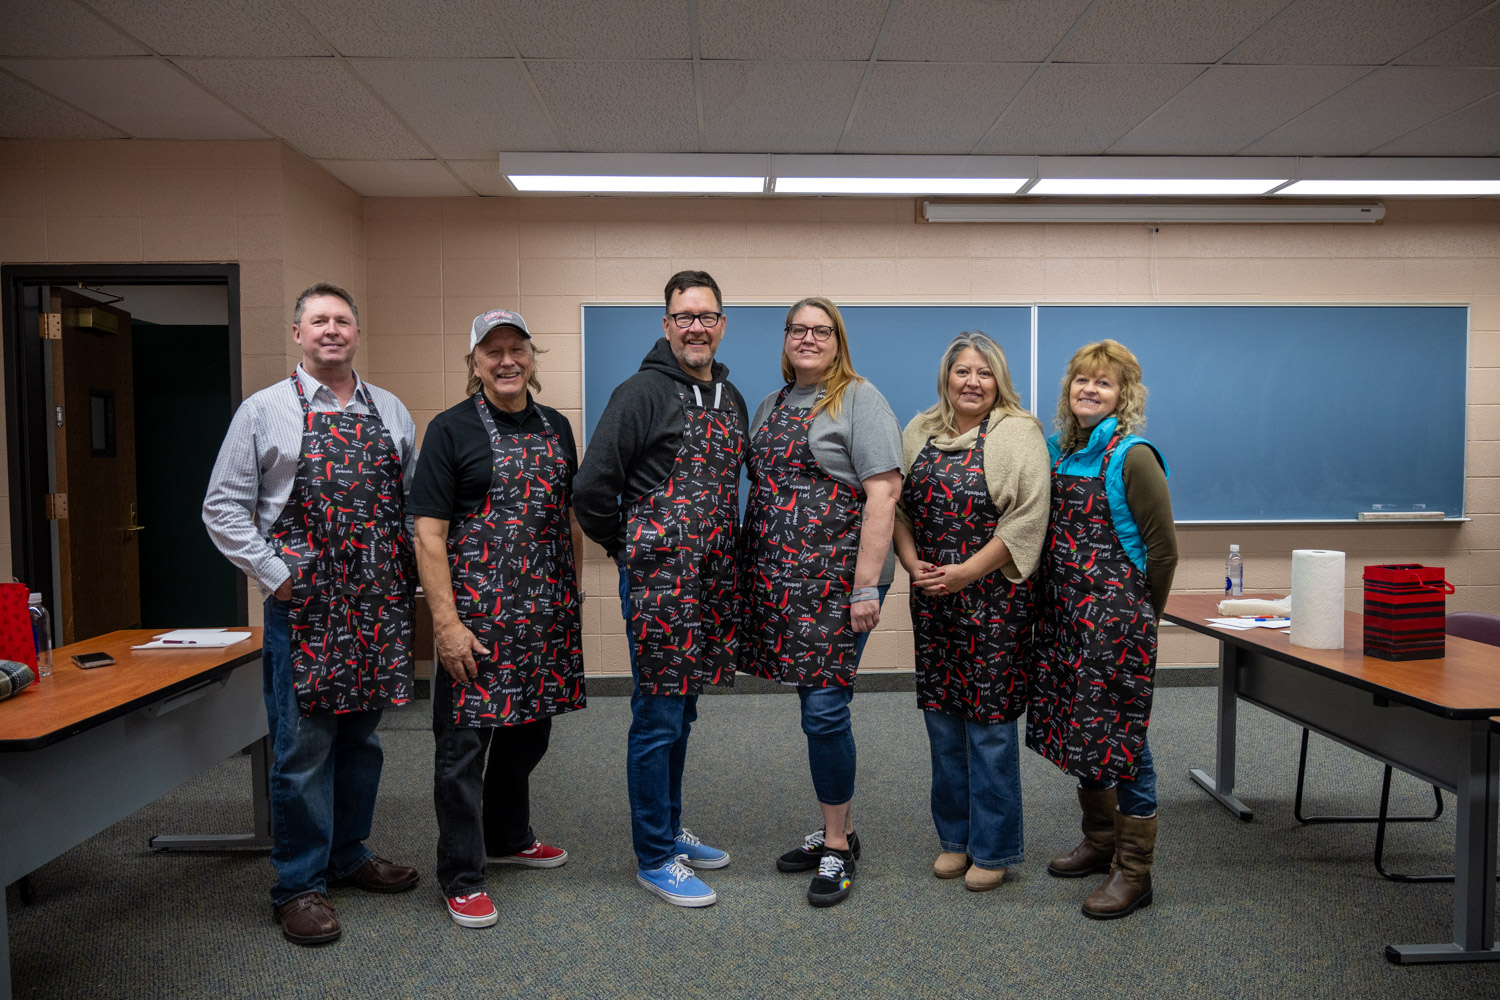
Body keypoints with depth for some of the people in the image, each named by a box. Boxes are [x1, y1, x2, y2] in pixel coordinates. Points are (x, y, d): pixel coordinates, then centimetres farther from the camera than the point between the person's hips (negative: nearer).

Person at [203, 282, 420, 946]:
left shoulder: (391, 412, 11)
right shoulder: (264, 411, 0)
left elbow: (415, 499, 15)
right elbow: (223, 507, 0)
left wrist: (414, 570, 4)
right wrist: (275, 574, -9)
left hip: (380, 604, 4)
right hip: (304, 604, -4)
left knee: (361, 737, 15)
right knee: (304, 747, 0)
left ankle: (348, 856, 32)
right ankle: (300, 885, 15)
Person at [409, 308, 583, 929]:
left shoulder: (555, 428, 11)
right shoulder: (451, 429, -5)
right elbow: (429, 532, -10)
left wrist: (570, 599, 12)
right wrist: (446, 621, -16)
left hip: (545, 612, 6)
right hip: (476, 613, -5)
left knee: (528, 729, 17)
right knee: (465, 739, 1)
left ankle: (508, 837, 38)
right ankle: (462, 877, 15)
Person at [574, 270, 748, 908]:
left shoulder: (731, 400, 14)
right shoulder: (642, 392, -10)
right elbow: (593, 485, -12)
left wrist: (719, 554, 16)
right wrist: (625, 547, -2)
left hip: (709, 579, 7)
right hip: (657, 577, -7)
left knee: (680, 711, 17)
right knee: (658, 717, 0)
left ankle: (670, 831, 32)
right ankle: (655, 857, 14)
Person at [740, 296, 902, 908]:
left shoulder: (859, 400, -4)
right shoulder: (771, 406, 18)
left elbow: (883, 493, -12)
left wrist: (867, 586, -18)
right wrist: (752, 575, 14)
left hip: (837, 579, -6)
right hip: (783, 582, 6)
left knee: (824, 708, -5)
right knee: (815, 704, 13)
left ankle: (837, 847, 12)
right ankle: (837, 829, 28)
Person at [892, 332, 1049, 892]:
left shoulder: (1018, 434, -5)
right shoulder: (920, 434, 11)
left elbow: (1027, 518, -13)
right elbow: (899, 506, 13)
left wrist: (967, 571, -16)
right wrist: (912, 563, -3)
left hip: (992, 597, -5)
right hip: (931, 596, 5)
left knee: (990, 719, 0)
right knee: (942, 715, 11)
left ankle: (993, 848, 16)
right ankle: (954, 837, 27)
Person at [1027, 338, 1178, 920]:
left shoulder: (1132, 458, -11)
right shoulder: (1060, 451, 10)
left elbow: (1162, 548, -8)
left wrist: (1139, 616, 0)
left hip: (1115, 615, -7)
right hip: (1066, 613, 7)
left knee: (1121, 738, 1)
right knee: (1078, 732, 16)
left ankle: (1134, 872, 15)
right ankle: (1100, 842, 35)